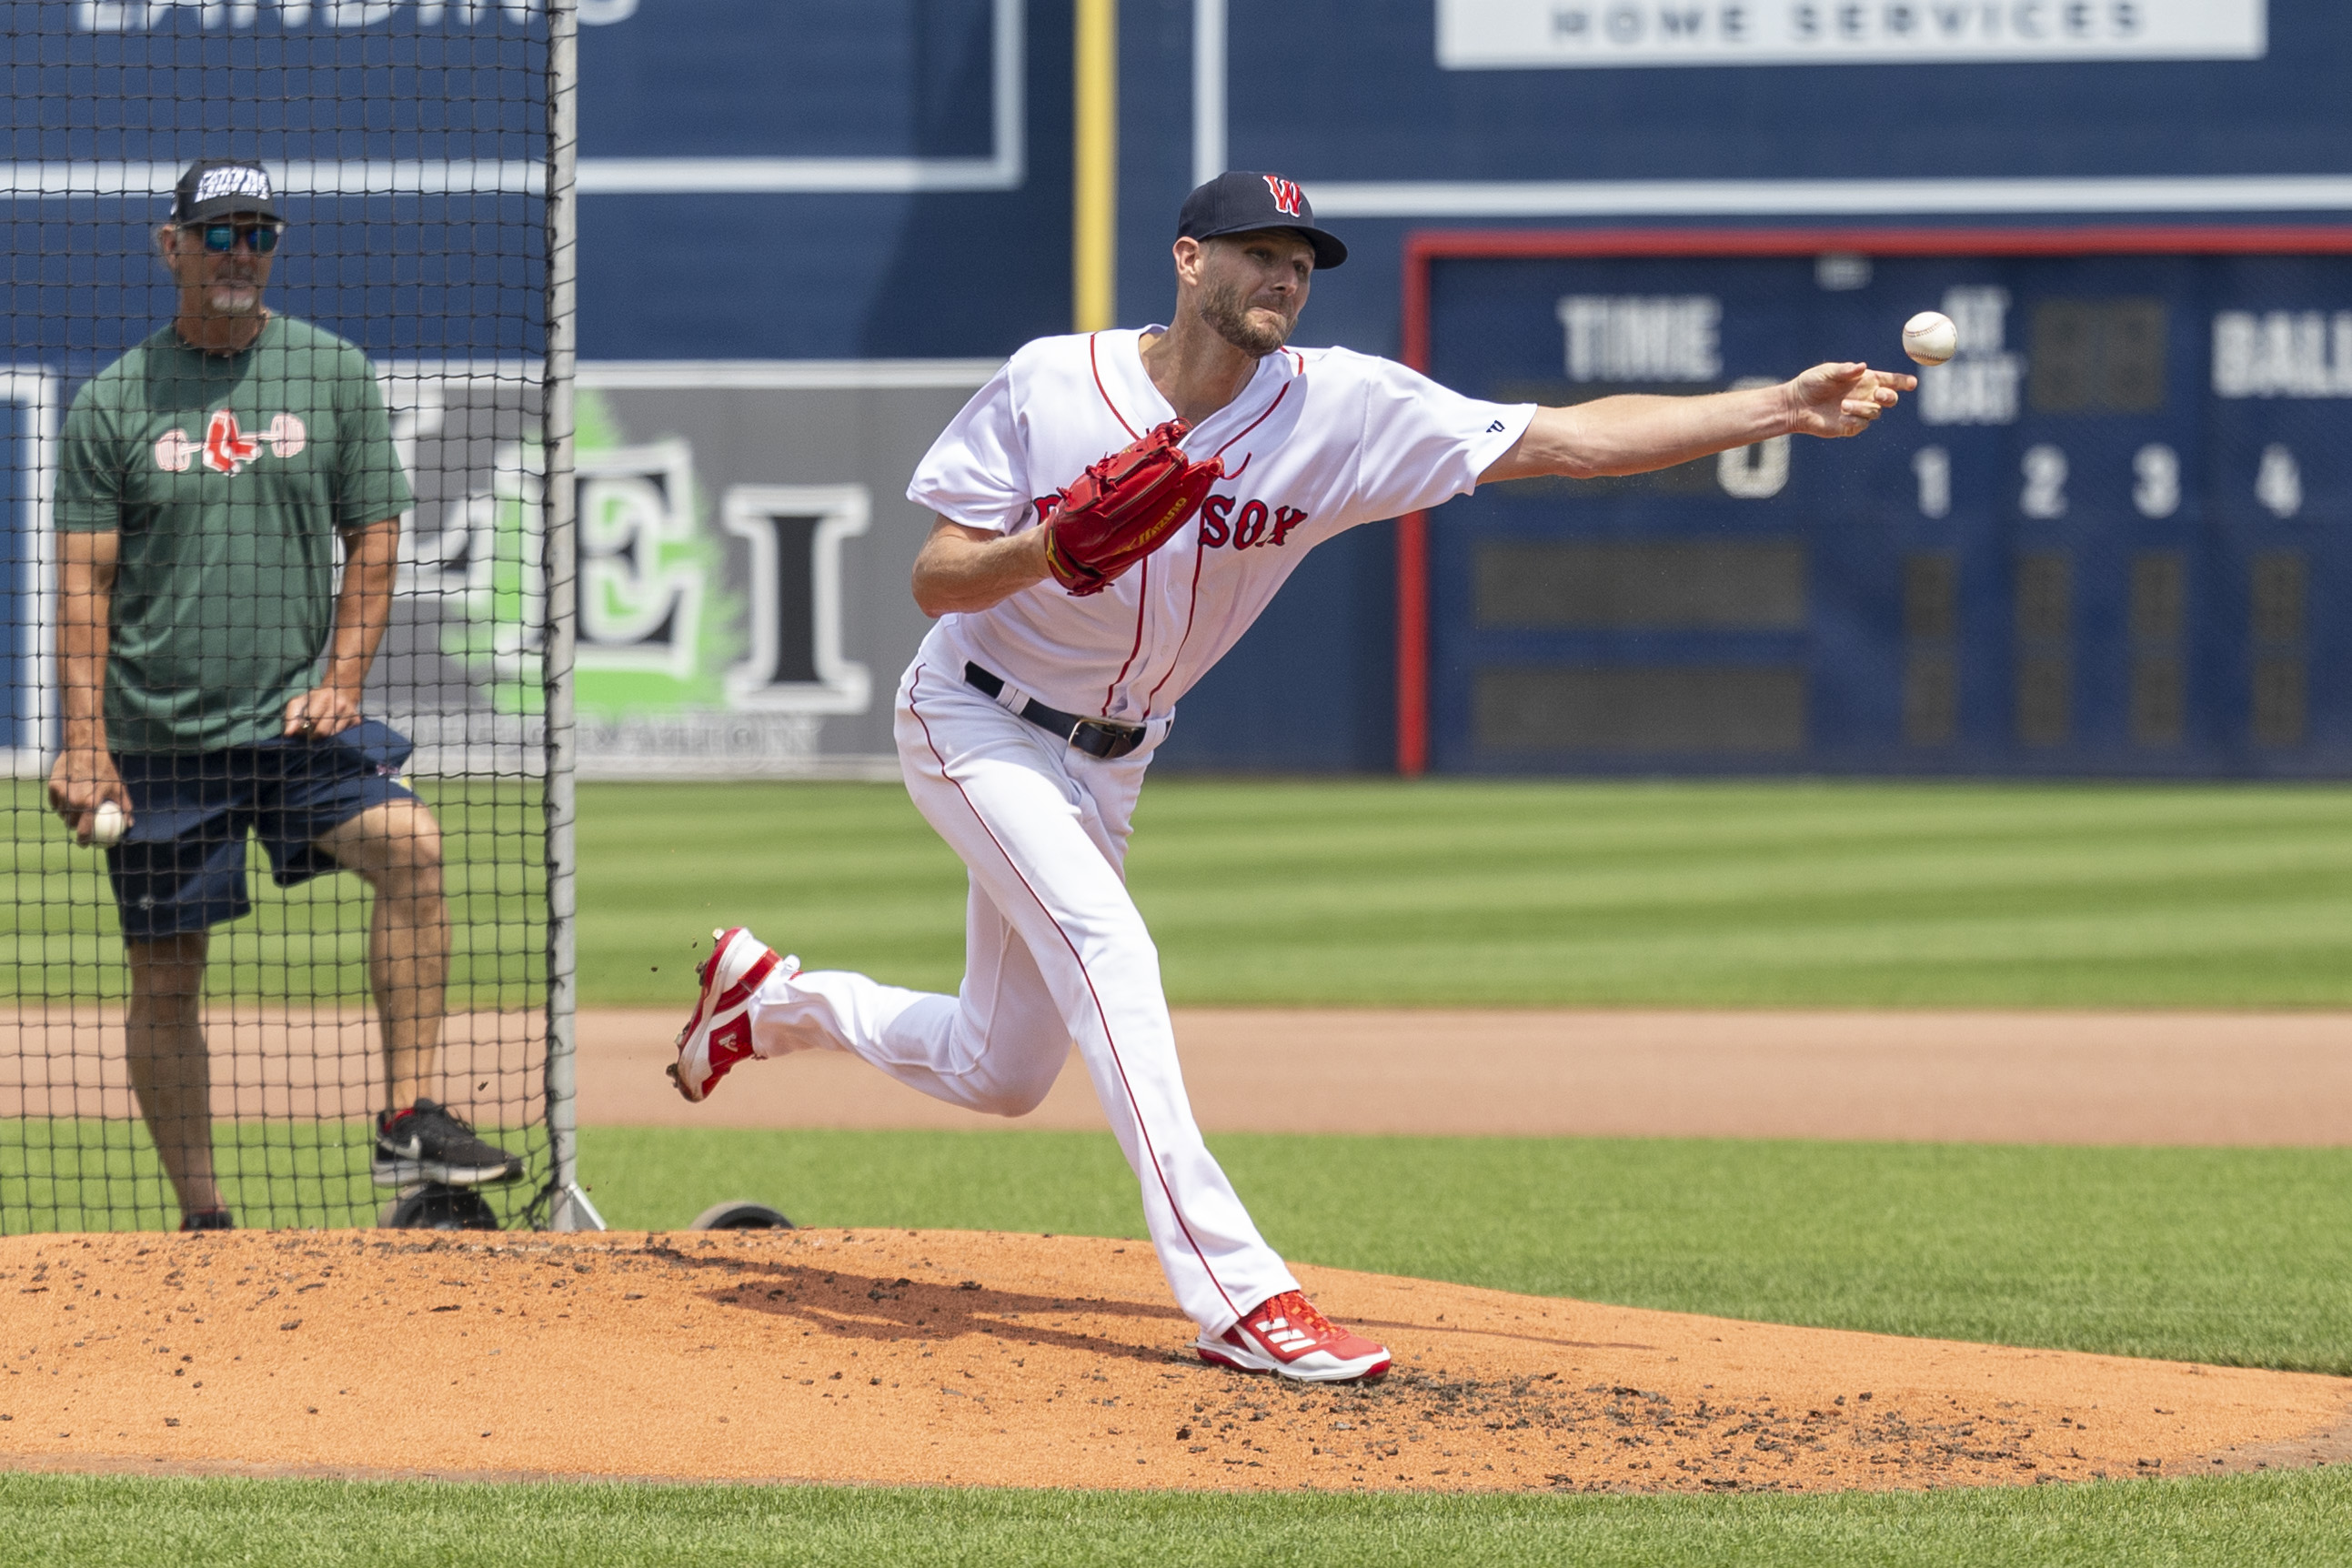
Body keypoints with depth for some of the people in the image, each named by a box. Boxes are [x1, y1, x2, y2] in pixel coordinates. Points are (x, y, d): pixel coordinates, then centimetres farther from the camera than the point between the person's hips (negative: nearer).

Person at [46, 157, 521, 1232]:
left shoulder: (332, 372, 6)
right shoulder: (114, 402, 2)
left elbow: (372, 542, 8)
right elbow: (85, 579, 0)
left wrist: (341, 680, -7)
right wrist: (84, 737, -10)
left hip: (297, 715, 0)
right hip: (160, 738, 0)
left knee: (407, 843, -25)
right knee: (165, 981, 2)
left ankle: (409, 1123, -24)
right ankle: (200, 1220, 12)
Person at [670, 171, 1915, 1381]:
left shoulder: (1342, 410, -15)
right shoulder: (1050, 385, -20)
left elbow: (1564, 441, -21)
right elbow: (935, 583, -16)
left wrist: (1783, 409, -29)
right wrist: (1051, 548, -36)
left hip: (1104, 763, 5)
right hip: (976, 725, -5)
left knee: (1003, 1075, 12)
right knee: (1109, 947, -26)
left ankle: (776, 998, 39)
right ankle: (1237, 1295, -30)